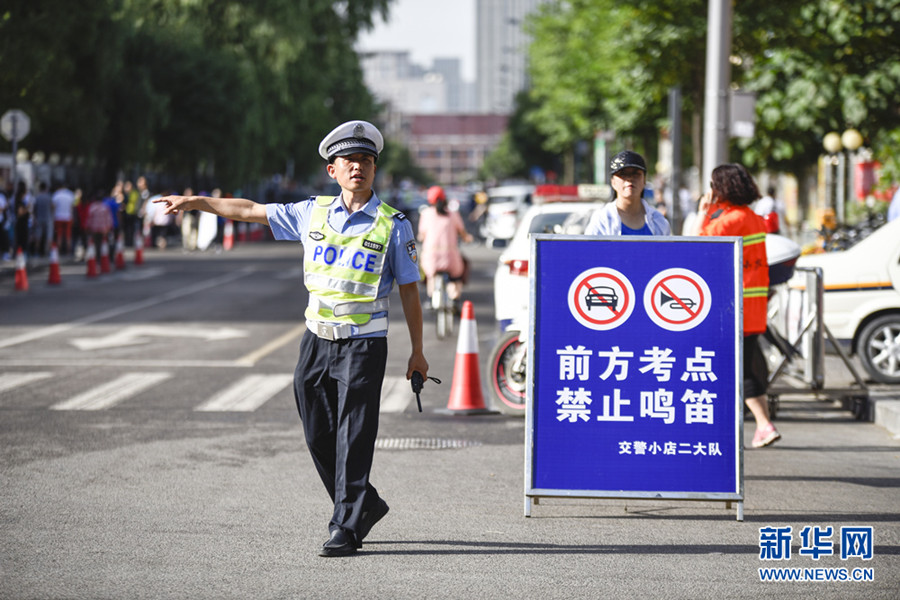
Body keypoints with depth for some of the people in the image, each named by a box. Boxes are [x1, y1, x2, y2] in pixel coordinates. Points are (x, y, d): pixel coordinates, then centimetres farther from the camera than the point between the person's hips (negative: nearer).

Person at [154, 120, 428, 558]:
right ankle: (365, 505, 25)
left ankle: (346, 527, 1)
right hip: (317, 339, 4)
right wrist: (194, 202, 11)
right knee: (319, 437, 7)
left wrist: (417, 352, 2)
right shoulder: (313, 213, 7)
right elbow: (251, 211, 13)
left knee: (353, 438, -6)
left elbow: (409, 291, 1)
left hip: (364, 344, -4)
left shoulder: (392, 225, -3)